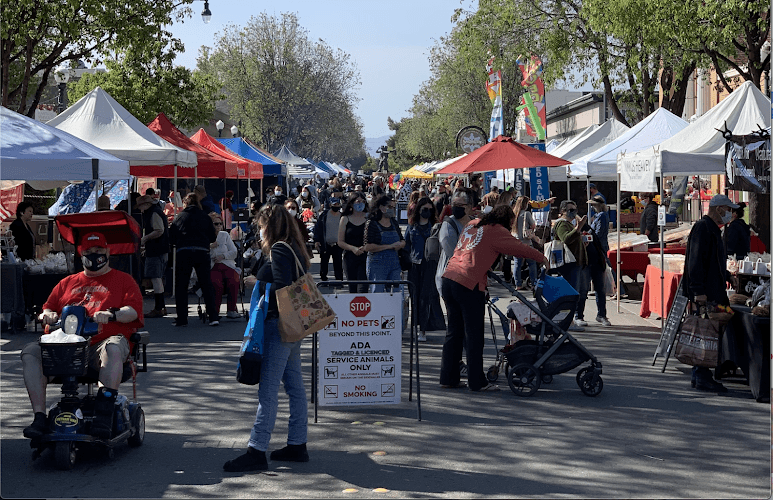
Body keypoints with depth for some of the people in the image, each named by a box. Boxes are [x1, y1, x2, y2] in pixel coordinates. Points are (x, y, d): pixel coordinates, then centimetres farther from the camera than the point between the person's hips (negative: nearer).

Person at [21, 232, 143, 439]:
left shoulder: (123, 280, 19)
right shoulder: (67, 283, 30)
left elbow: (133, 311, 3)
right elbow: (49, 307, 26)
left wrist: (111, 314, -18)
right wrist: (48, 315, 0)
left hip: (100, 346, -4)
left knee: (114, 348, -41)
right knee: (30, 352, -23)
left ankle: (104, 411, -43)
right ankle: (39, 416, -28)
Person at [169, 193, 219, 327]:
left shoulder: (180, 216, 5)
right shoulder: (205, 217, 9)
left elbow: (172, 237, 6)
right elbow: (213, 237, 12)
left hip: (184, 252, -1)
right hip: (202, 252, 1)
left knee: (181, 286, 8)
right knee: (206, 285, 7)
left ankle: (181, 318, 5)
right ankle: (213, 317, 1)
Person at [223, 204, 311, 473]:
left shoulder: (278, 250, -12)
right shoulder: (294, 249, 15)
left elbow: (282, 288, -22)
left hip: (277, 326, -10)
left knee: (267, 390, -9)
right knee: (295, 386, 12)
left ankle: (256, 450, -8)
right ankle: (297, 445, 19)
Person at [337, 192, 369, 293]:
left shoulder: (368, 218, 6)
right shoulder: (345, 219, 5)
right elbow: (340, 242, 4)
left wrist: (365, 247, -12)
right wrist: (353, 248, -13)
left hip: (365, 257, -1)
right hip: (350, 257, 1)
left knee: (362, 288, -13)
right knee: (352, 289, 7)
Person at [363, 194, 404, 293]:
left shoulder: (394, 223, 14)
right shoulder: (372, 224, -6)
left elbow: (403, 242, 22)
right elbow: (367, 247, -14)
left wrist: (399, 245, -4)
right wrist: (389, 246, -14)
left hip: (394, 263, 6)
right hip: (377, 263, -6)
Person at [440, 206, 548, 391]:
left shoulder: (471, 225, 20)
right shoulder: (496, 231, -1)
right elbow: (520, 248, 0)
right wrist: (542, 259, 13)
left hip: (449, 278, 7)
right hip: (469, 285, -7)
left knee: (454, 332, 14)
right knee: (473, 334, -1)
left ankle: (448, 377, 17)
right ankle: (477, 381, 3)